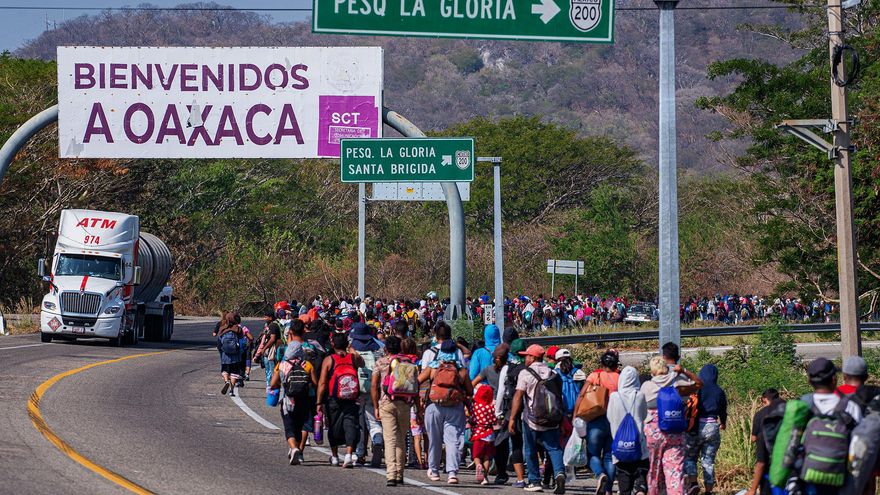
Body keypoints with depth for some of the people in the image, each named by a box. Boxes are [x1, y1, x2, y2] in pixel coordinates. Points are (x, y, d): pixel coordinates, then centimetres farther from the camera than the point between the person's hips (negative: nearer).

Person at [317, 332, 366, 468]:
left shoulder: (328, 360, -4)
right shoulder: (354, 358, 1)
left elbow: (322, 383, -7)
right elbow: (362, 364, 26)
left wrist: (319, 403, -4)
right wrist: (352, 350, 34)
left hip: (333, 400, -1)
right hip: (351, 400, 1)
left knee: (333, 426, 14)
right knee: (350, 424, -1)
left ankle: (335, 457, 25)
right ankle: (349, 454, -20)